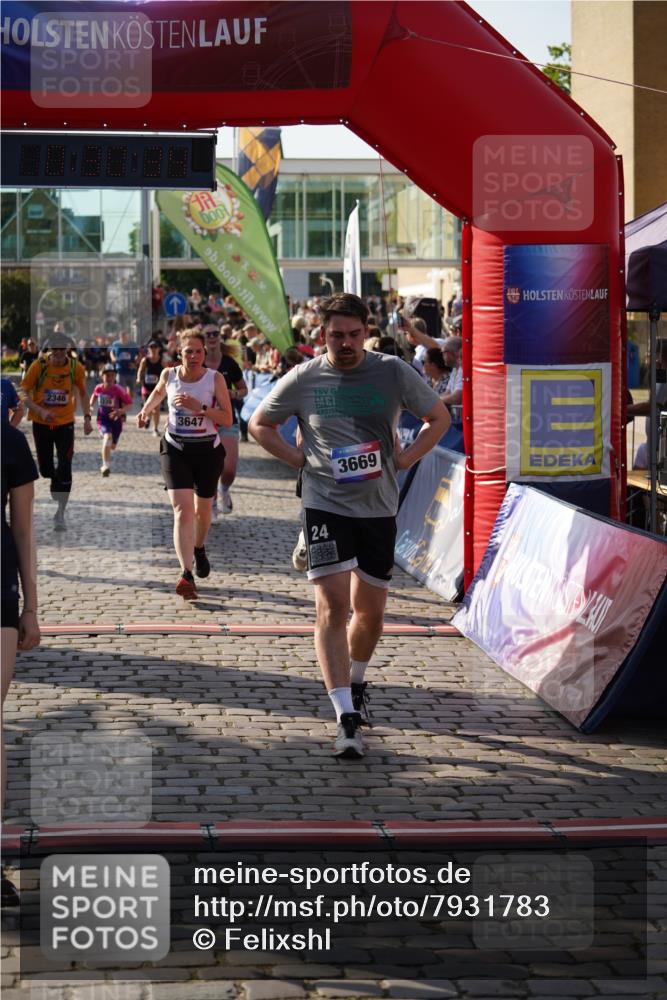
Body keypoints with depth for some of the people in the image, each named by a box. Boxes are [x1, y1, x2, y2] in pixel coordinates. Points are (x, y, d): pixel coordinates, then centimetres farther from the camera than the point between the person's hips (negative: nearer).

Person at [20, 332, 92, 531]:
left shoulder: (76, 367, -9)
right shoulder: (38, 366, -15)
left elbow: (82, 393, 8)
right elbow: (24, 394, -10)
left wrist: (87, 418, 2)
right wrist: (41, 411, -25)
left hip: (65, 423, 0)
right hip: (41, 423, 0)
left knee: (64, 468, -10)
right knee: (45, 467, 10)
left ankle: (60, 514, -2)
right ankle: (55, 484, 43)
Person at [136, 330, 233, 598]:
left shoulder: (215, 379, -9)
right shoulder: (169, 375, -2)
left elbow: (227, 419, -14)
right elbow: (158, 392, 23)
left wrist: (199, 407, -24)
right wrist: (146, 410, 11)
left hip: (207, 450, 0)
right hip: (175, 449, 0)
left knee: (203, 508, 18)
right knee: (183, 509, -17)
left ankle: (199, 549, 51)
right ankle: (186, 575, -25)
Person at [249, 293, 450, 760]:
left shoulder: (394, 372, 0)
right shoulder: (303, 379, -1)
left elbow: (439, 418, 11)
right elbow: (260, 425, 12)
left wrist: (402, 461, -1)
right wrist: (301, 460, 0)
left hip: (379, 507, 2)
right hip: (325, 504, -2)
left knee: (370, 609, 11)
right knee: (332, 604, -15)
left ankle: (356, 681, 40)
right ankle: (347, 717, -18)